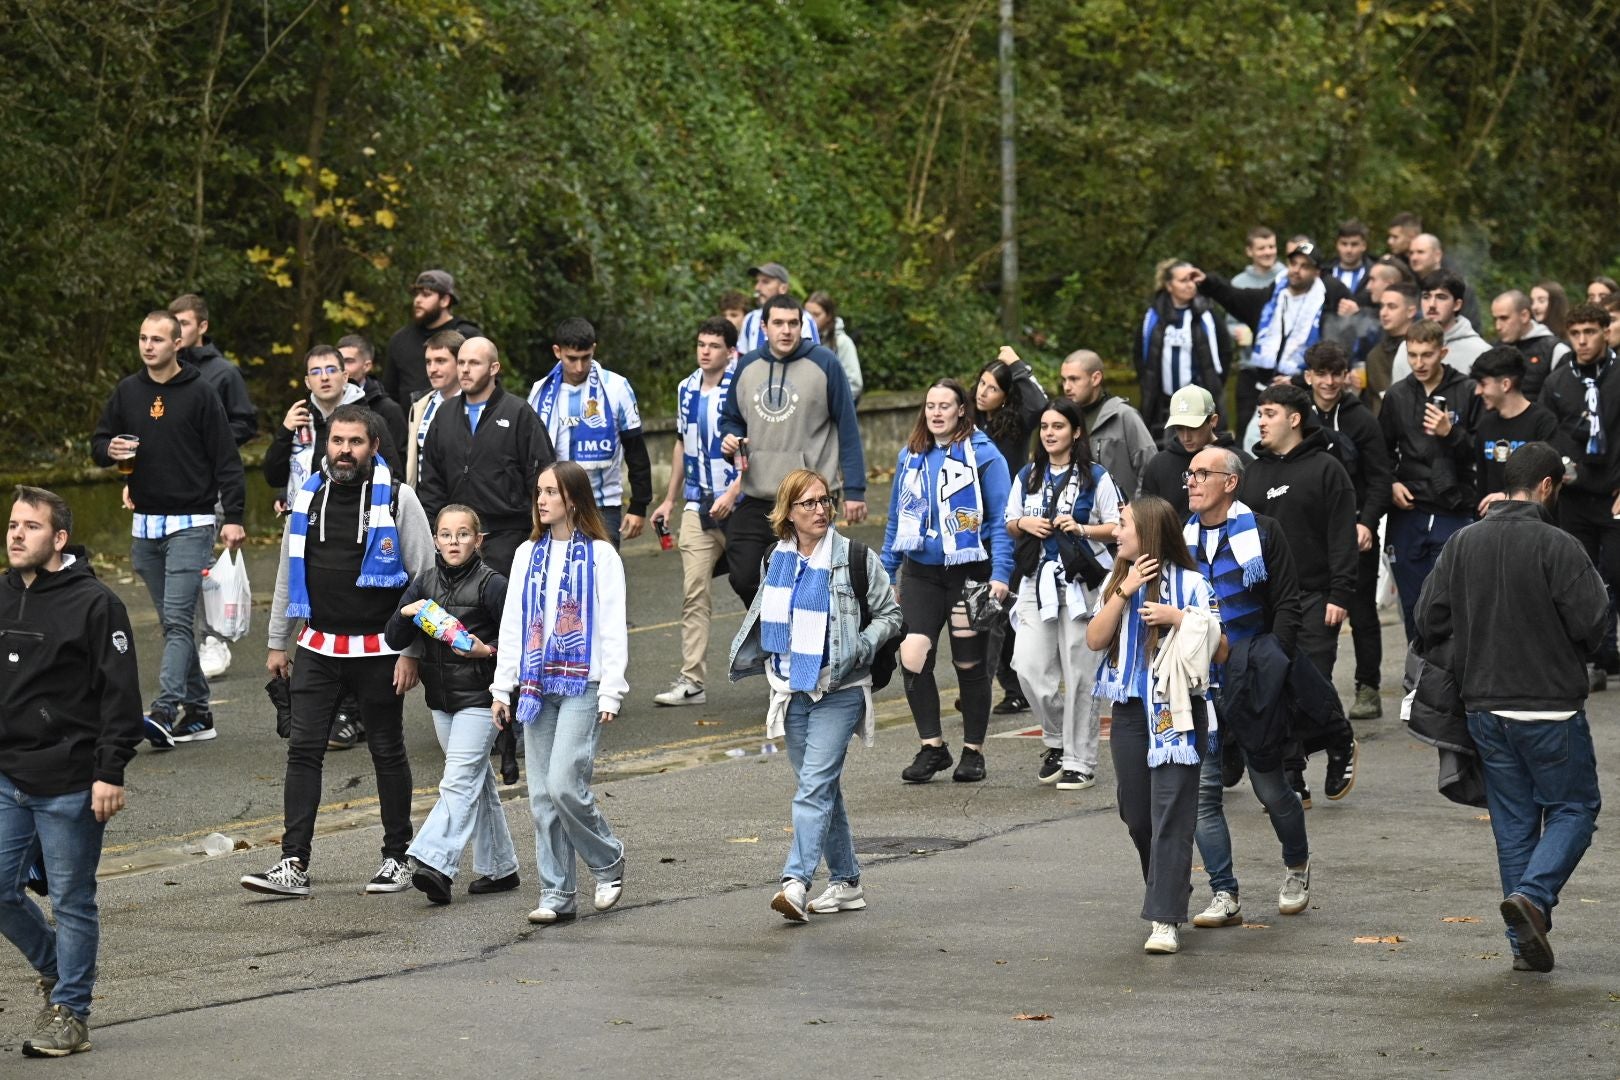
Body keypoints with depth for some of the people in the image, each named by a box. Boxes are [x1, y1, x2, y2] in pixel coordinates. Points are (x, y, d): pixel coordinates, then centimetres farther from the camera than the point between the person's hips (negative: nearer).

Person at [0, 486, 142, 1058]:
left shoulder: (95, 604, -9)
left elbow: (120, 695, -10)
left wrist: (111, 773, -15)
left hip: (69, 784, -6)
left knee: (71, 899, 2)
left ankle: (69, 1010, 12)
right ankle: (55, 965, 29)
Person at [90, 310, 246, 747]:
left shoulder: (200, 394, -5)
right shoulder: (126, 392, 9)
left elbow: (226, 460, -6)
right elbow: (98, 443, 17)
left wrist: (234, 516, -13)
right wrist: (109, 450, -8)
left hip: (190, 525, -6)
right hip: (145, 526, 6)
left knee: (177, 619, -14)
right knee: (173, 622, 9)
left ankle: (166, 709, -23)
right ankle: (196, 712, 15)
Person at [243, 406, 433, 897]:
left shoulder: (397, 499, -6)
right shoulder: (308, 497, 7)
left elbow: (425, 579, -6)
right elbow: (288, 575, 16)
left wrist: (411, 652, -10)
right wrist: (278, 642, 14)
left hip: (379, 649, -4)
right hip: (318, 648, 4)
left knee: (388, 753, 7)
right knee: (303, 749, -3)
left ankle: (397, 858, 18)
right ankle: (293, 865, -4)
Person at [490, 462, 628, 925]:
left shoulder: (600, 555, -1)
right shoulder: (528, 555, 13)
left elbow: (613, 627, -3)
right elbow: (512, 624, 15)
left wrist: (611, 693, -9)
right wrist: (503, 687, 9)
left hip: (583, 684, -5)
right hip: (538, 686, 5)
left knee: (564, 784, -15)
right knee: (542, 796, 3)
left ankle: (609, 862, 8)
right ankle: (557, 896, 8)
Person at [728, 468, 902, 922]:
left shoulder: (855, 558, -6)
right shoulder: (778, 559, 10)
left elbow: (889, 613, 1)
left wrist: (862, 647, -15)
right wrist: (752, 656, 11)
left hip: (839, 691, -6)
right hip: (793, 691, 6)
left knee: (815, 785, -16)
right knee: (822, 788, 12)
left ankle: (796, 881, -25)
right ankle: (846, 882, 21)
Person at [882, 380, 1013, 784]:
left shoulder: (983, 455, -6)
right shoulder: (910, 456, 9)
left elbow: (1002, 520, -7)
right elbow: (897, 518, 17)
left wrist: (1000, 573, -15)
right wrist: (887, 574, 16)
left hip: (968, 573, -3)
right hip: (920, 572, 3)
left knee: (970, 665, 6)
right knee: (912, 656, -13)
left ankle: (973, 751, 20)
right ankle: (932, 746, 1)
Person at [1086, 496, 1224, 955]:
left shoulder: (1190, 585, -5)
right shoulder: (1116, 581, 10)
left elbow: (1219, 650, -5)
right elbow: (1095, 640, 0)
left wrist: (1179, 619, -17)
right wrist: (1123, 594, -8)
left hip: (1177, 712, -6)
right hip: (1130, 711, 6)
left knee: (1171, 818, -9)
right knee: (1137, 817, 11)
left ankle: (1165, 920, -12)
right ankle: (1169, 894, 32)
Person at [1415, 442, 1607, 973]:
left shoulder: (1462, 544, 2)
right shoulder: (1557, 546, -15)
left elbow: (1429, 619, 2)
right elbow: (1592, 622, -17)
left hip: (1484, 705, 5)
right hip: (1550, 704, -5)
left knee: (1513, 819, 13)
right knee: (1574, 807, 8)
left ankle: (1526, 941, 13)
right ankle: (1533, 894, -15)